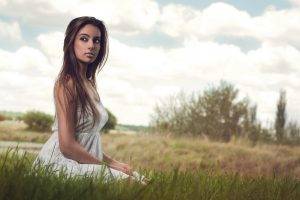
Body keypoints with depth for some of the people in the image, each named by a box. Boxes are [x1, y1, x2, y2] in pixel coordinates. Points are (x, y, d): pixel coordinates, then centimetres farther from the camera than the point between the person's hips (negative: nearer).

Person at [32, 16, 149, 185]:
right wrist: (107, 166, -11)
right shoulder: (68, 83, -13)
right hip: (63, 165, -9)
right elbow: (67, 145, -18)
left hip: (85, 163, 9)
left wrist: (113, 162, 5)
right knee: (133, 181, -20)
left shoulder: (89, 84, 15)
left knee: (138, 178, -4)